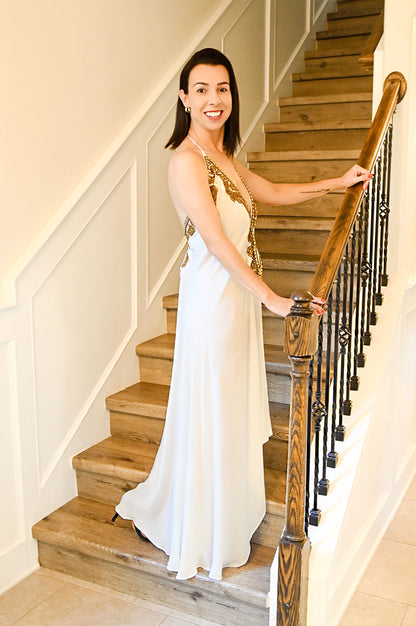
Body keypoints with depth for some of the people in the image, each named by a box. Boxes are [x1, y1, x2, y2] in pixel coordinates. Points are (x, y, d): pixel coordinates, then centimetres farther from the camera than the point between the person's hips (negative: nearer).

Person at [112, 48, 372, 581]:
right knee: (210, 412, 5)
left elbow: (273, 193, 22)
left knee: (235, 409, 18)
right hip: (211, 298, -9)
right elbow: (217, 243, -25)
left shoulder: (222, 155, 11)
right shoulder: (186, 160, -18)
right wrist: (274, 300, -29)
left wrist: (338, 182, 19)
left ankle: (226, 512, 38)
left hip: (239, 294, 9)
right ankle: (198, 532, 27)